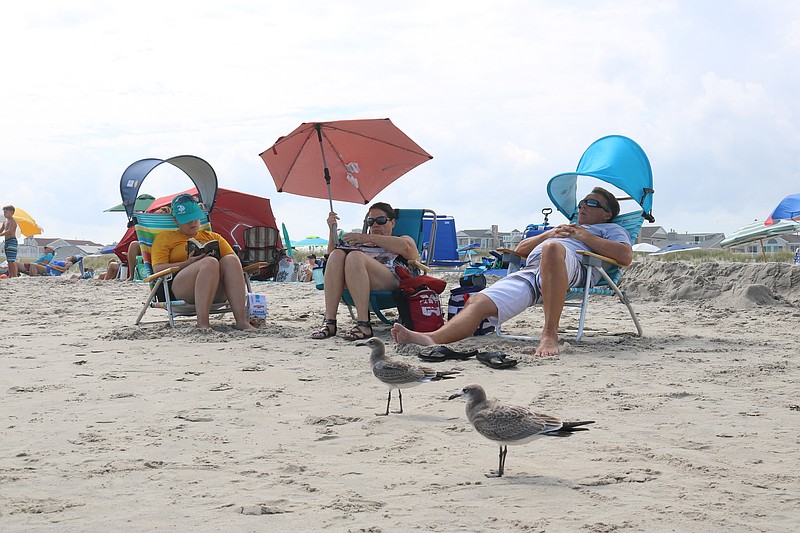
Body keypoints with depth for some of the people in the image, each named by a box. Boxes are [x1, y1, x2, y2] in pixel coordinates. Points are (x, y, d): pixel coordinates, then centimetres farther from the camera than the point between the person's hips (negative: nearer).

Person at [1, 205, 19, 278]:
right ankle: (10, 275, 13)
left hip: (12, 240, -9)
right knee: (9, 261, 10)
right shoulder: (5, 221, 20)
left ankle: (15, 276, -19)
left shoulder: (13, 221, -7)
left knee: (11, 261, -16)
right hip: (6, 241, 9)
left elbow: (9, 231, -18)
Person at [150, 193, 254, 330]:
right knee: (209, 262, -34)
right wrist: (189, 263, -11)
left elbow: (235, 261, 22)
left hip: (217, 291, 4)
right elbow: (157, 269, 3)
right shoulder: (165, 237, 20)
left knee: (230, 260, -29)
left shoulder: (213, 237, 31)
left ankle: (241, 320, -41)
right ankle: (202, 322, -45)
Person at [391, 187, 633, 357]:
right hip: (530, 271, 6)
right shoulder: (563, 228, 48)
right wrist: (549, 234, 22)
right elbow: (520, 249, 38)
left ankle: (550, 334, -45)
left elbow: (626, 256, 7)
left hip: (571, 270, -5)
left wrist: (586, 237, 7)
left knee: (552, 248, -43)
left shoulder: (611, 229, 32)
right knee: (478, 302, -21)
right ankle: (432, 338, -46)